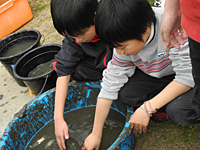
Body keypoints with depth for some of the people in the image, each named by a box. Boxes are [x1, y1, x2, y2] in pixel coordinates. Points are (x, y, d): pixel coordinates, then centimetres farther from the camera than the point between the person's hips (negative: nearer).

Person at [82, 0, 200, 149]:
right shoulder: (125, 42, -18)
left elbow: (187, 77, -31)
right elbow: (110, 85, -14)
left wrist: (147, 108, -31)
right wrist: (96, 134, -10)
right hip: (157, 75, 5)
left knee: (178, 110, -33)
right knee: (124, 93, -19)